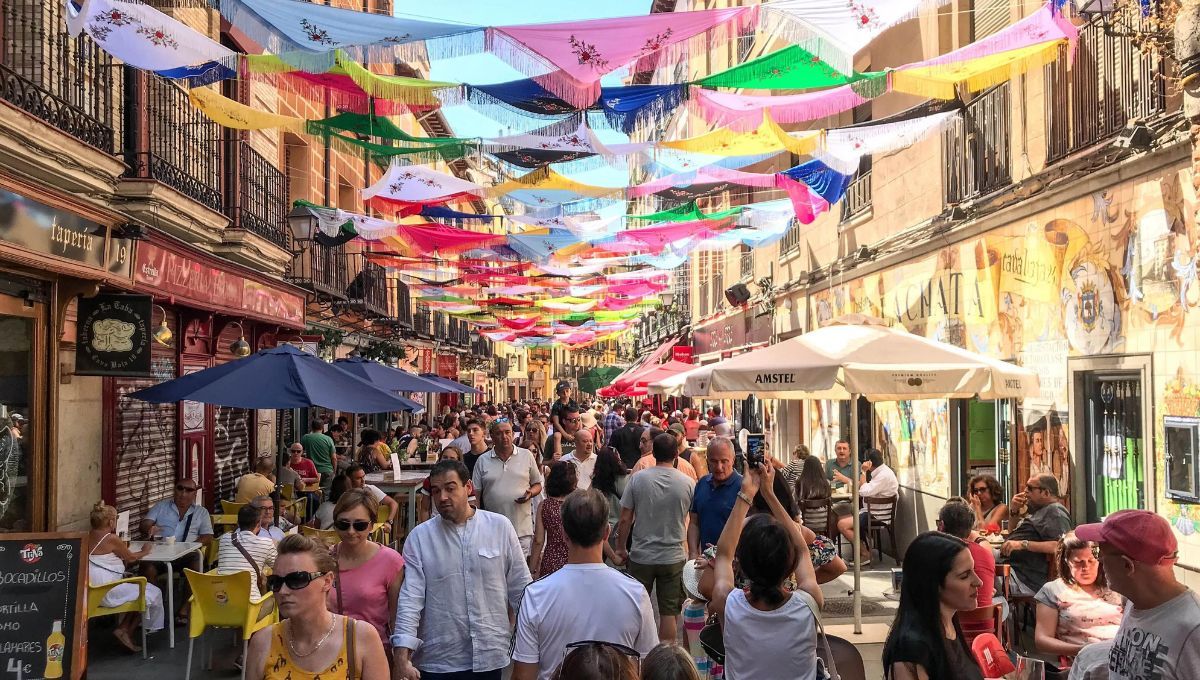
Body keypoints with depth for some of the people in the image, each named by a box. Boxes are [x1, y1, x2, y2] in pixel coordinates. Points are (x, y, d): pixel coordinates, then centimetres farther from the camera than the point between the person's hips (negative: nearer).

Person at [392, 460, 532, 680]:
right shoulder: (419, 537, -4)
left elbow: (521, 589, 2)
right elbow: (411, 598, -9)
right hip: (438, 662, 0)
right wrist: (402, 658, -15)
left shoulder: (500, 527, -3)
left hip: (490, 656, 1)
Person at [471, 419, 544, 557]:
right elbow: (475, 493, 5)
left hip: (522, 529, 0)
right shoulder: (482, 461, 5)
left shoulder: (526, 456, 4)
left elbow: (537, 484, 12)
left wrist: (530, 493, -11)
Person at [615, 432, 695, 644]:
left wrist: (620, 548, 7)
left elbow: (625, 519, -5)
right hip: (673, 557, 0)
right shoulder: (688, 483, -5)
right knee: (668, 613, 8)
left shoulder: (637, 478, -8)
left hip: (641, 556, 0)